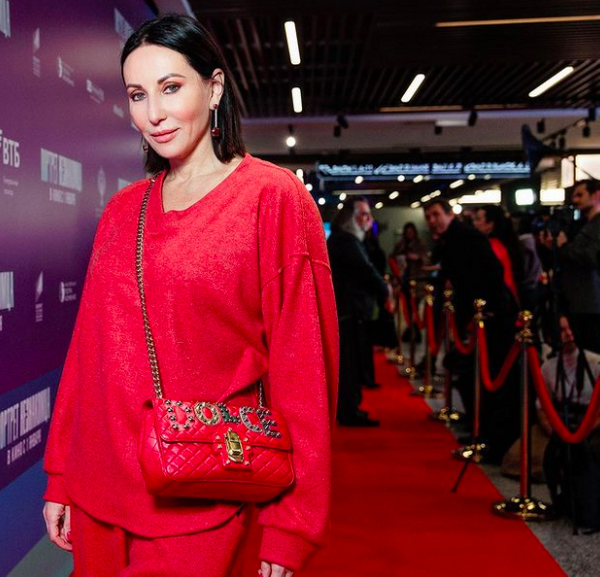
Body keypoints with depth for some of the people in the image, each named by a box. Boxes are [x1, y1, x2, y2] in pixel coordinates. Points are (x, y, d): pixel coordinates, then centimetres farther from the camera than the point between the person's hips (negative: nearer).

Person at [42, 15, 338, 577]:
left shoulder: (271, 196, -9)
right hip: (96, 493, 6)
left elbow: (301, 366, -10)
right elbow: (89, 346, 11)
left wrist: (290, 528, -11)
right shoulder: (123, 210, 7)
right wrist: (60, 476, 10)